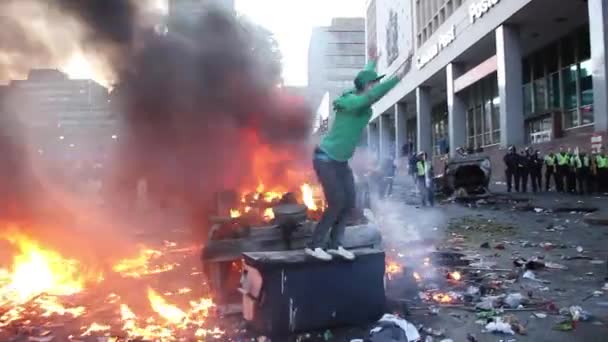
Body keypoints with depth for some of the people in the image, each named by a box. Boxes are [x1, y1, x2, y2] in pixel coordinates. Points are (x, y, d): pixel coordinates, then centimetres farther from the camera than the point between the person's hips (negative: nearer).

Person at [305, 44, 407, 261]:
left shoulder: (358, 98, 5)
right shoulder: (351, 101, -21)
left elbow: (365, 78, 27)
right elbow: (373, 96, -42)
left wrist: (373, 62, 42)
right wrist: (397, 78, -43)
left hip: (340, 162, 9)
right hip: (326, 159, -9)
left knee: (350, 202, 3)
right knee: (337, 203, -12)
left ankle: (335, 244, 12)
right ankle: (314, 245, 0)